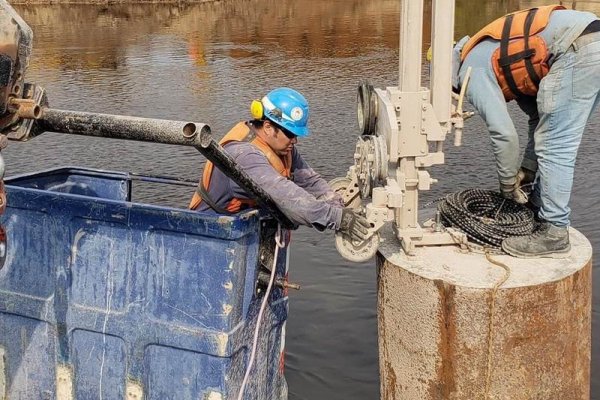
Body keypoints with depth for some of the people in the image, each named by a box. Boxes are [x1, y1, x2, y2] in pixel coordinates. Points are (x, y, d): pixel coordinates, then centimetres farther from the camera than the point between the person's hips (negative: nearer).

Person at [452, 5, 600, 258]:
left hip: (579, 52, -10)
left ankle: (553, 234, 2)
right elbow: (542, 117, 29)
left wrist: (507, 184, 11)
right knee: (555, 144, 19)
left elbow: (504, 133, -3)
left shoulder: (472, 69, 3)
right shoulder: (494, 58, 29)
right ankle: (538, 208, 31)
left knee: (554, 148, -3)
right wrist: (527, 170, 27)